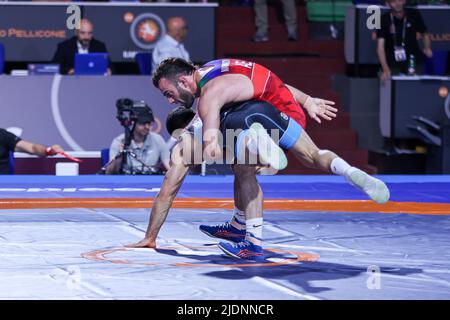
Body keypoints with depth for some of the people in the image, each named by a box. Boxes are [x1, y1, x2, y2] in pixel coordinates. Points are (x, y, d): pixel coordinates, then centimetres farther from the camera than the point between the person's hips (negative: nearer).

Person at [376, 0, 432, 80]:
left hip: (414, 62, 1)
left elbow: (425, 35, 12)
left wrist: (427, 48, -5)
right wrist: (385, 69, -26)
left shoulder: (414, 15, -3)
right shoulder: (384, 20, -10)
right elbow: (380, 46, -15)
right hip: (393, 65, -1)